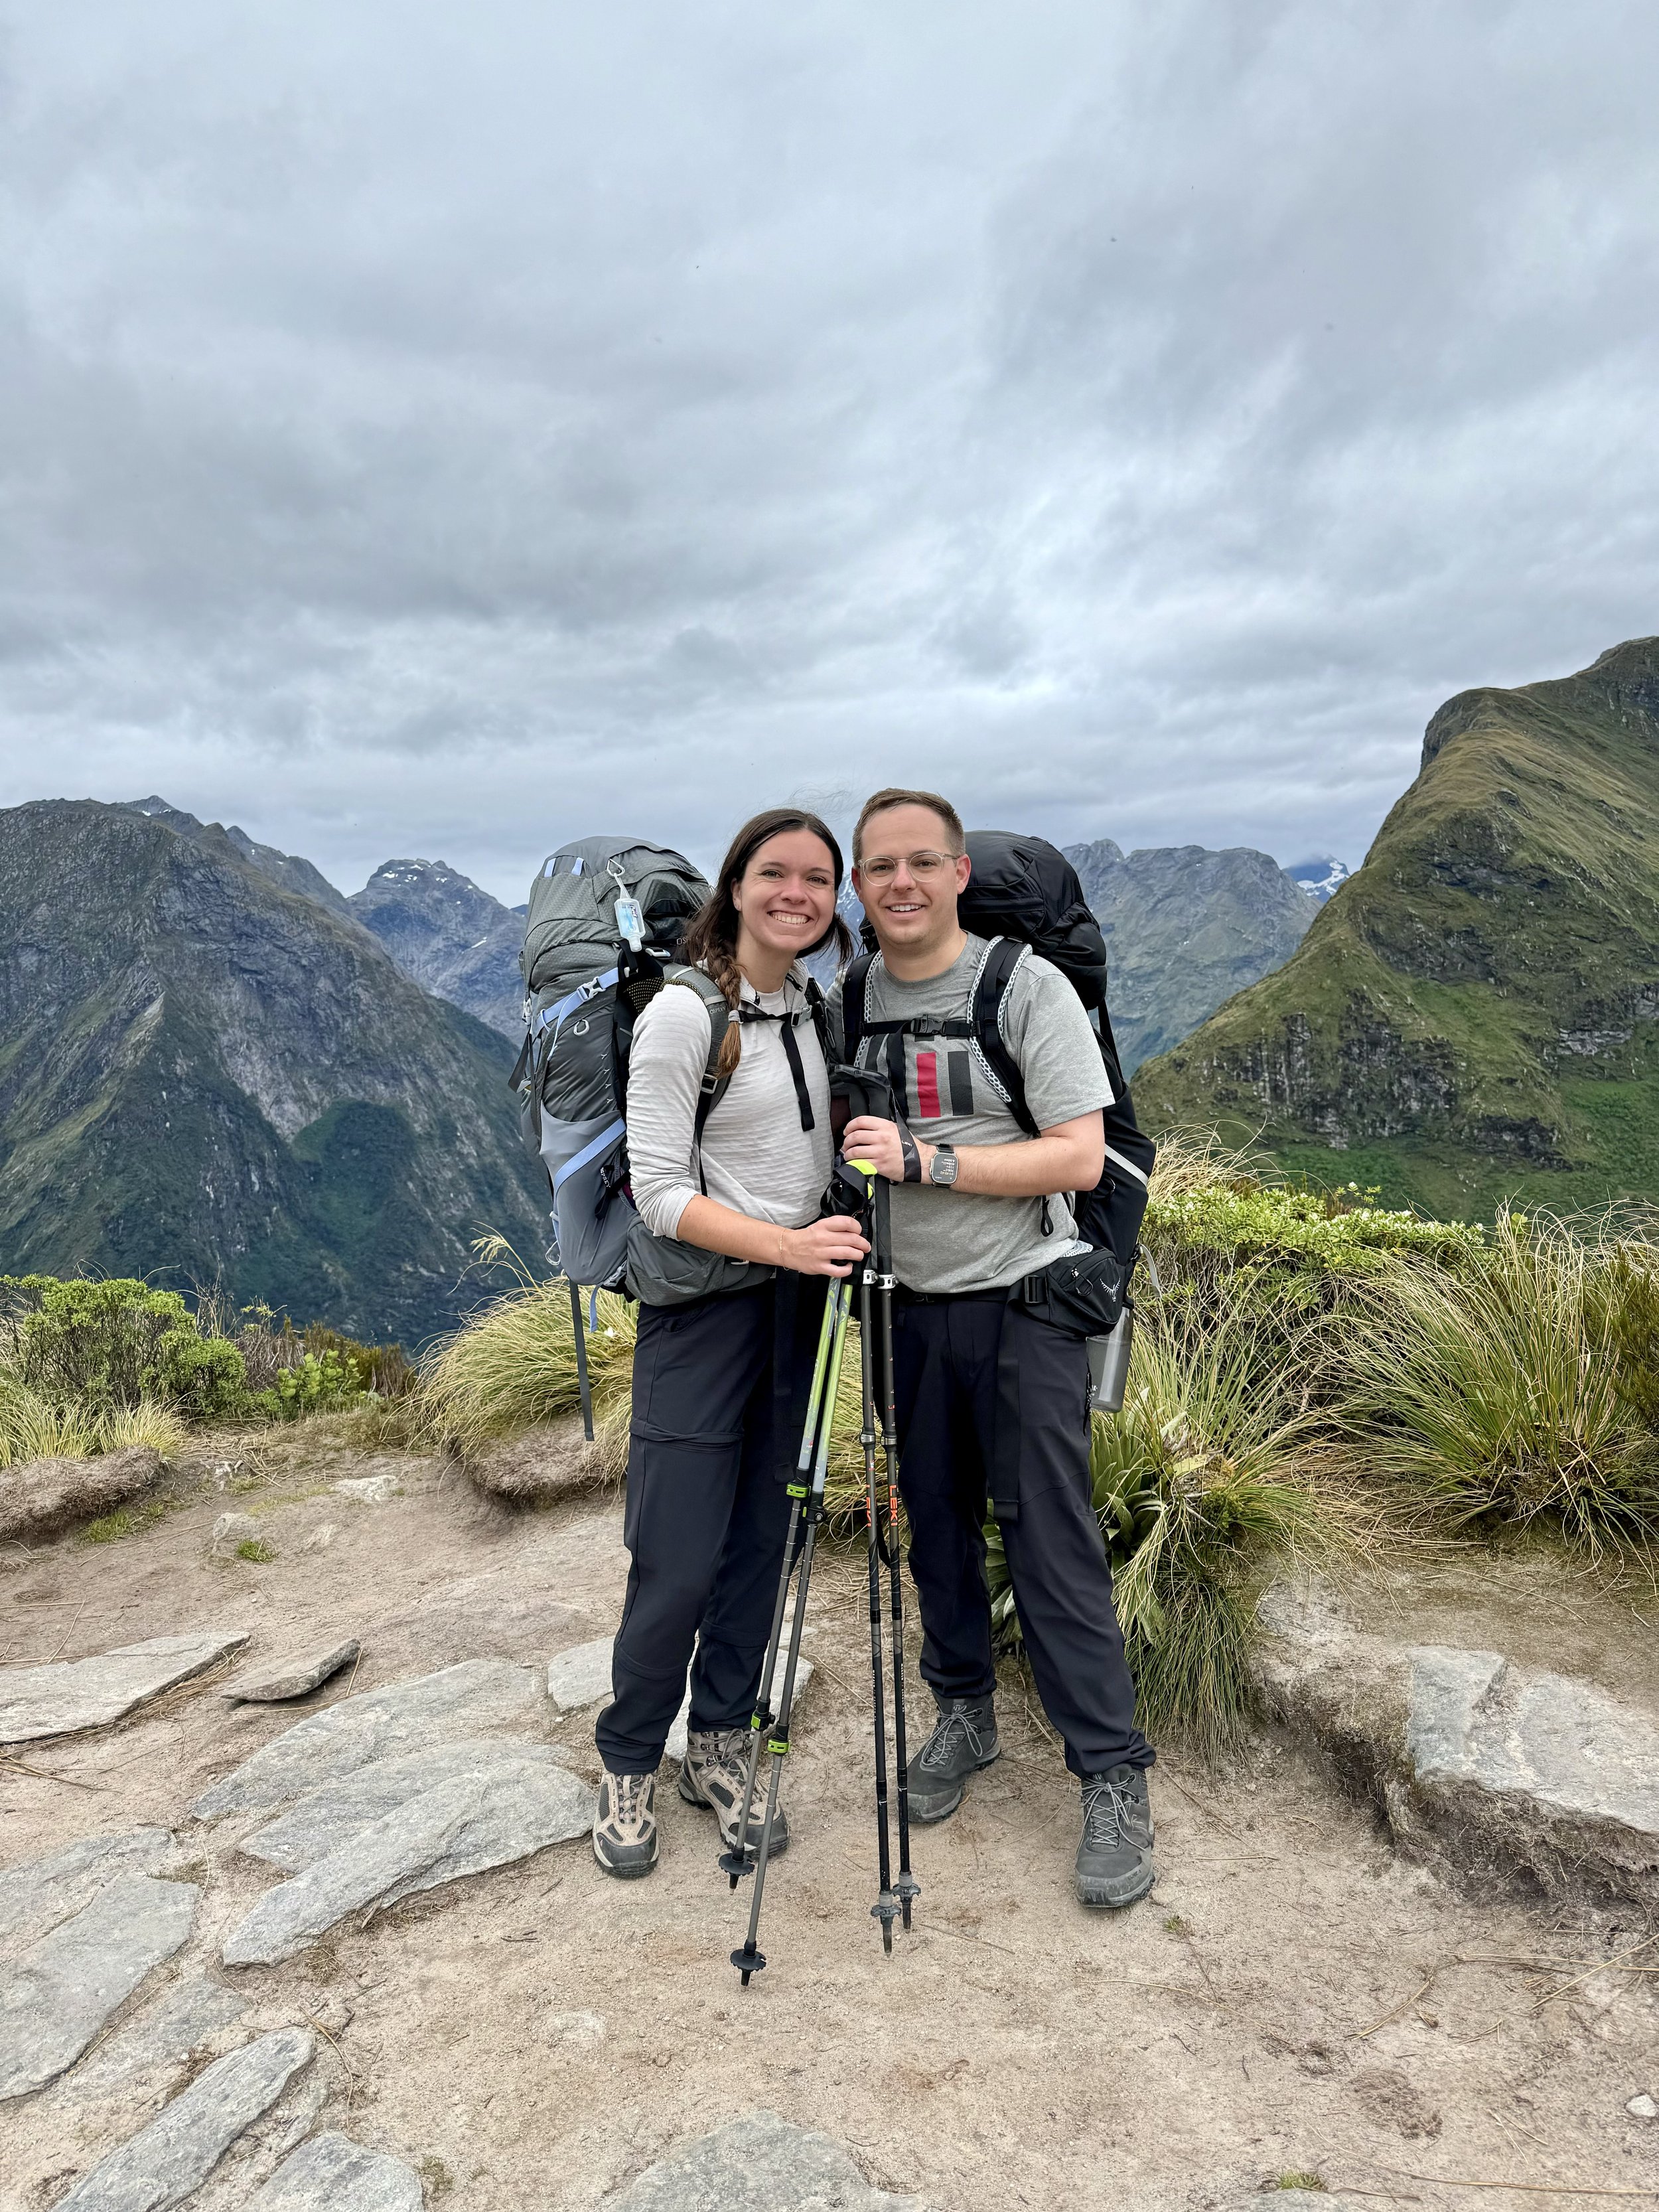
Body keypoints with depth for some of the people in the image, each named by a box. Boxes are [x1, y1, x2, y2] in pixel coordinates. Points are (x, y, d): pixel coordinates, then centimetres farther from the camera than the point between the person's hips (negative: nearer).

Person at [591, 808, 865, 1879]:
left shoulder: (816, 1004, 7)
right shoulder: (683, 1014, -14)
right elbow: (661, 1194, -16)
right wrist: (785, 1242, -26)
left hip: (795, 1299, 6)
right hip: (702, 1306, -6)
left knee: (762, 1541, 12)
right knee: (679, 1561, -2)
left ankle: (721, 1747, 30)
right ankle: (630, 1768, 22)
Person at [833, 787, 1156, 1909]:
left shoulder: (1029, 985, -10)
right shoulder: (843, 1002, 5)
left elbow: (1079, 1155, -16)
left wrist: (926, 1159, -22)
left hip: (1021, 1301, -4)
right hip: (906, 1307, 5)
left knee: (1053, 1540, -2)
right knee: (935, 1525, 14)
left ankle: (1116, 1780, 13)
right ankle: (965, 1716, 35)